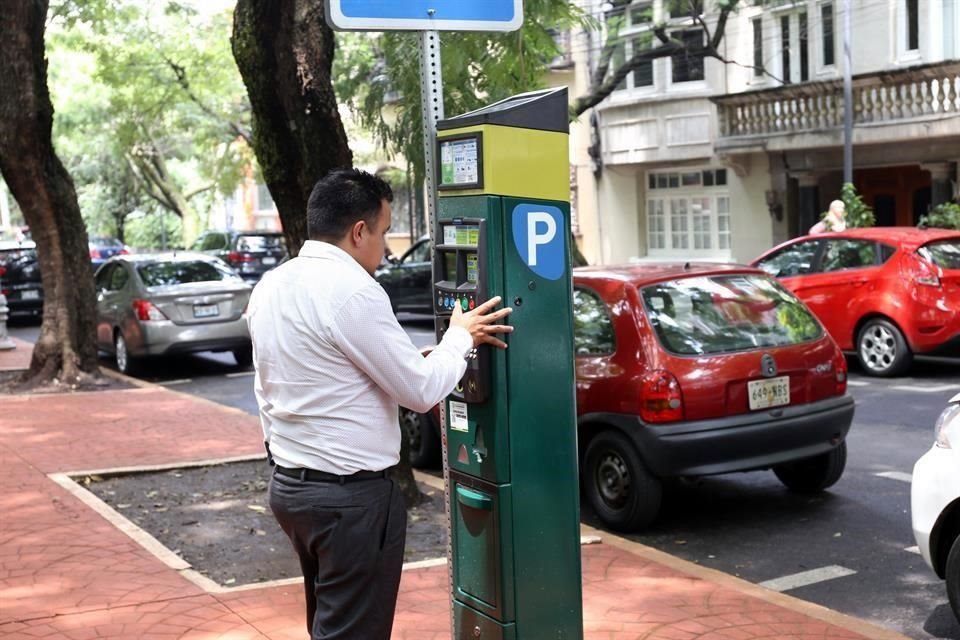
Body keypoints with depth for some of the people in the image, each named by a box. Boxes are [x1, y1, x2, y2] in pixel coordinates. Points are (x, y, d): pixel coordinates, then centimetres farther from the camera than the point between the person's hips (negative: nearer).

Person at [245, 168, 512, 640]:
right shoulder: (353, 291, -19)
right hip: (351, 494, -9)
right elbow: (421, 391, -14)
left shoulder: (269, 287, 7)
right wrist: (461, 338, 2)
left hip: (288, 483, 9)